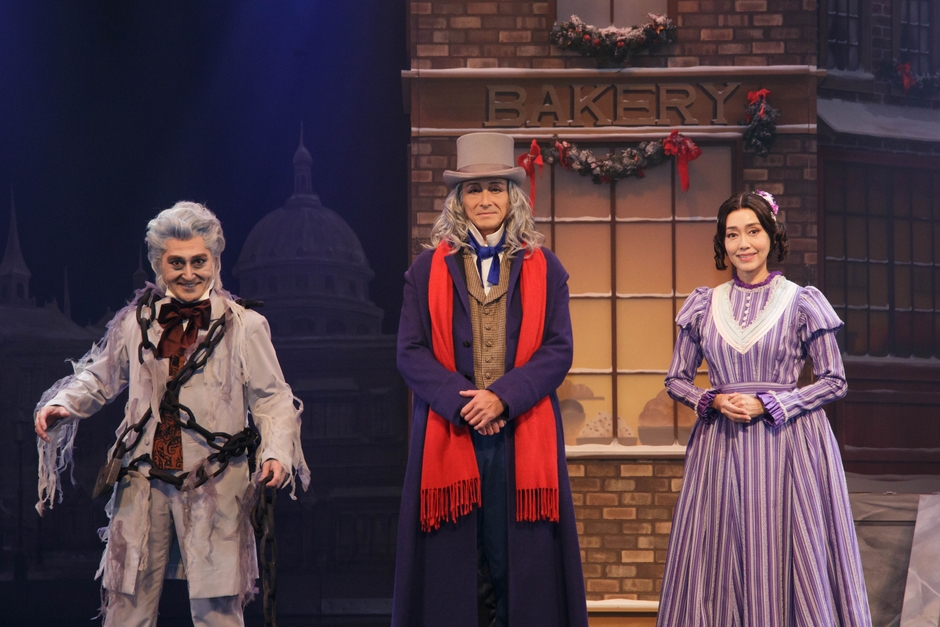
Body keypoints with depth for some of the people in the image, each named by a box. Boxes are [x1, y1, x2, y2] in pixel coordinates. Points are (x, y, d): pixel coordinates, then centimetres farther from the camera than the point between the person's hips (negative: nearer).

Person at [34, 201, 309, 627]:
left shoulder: (244, 326, 0)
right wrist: (63, 404, 0)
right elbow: (98, 377, 19)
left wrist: (276, 452, -12)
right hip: (143, 483, 3)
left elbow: (271, 400, 4)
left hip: (214, 486, -2)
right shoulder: (136, 321, 7)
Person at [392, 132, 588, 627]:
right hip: (448, 433, 0)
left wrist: (502, 398, -13)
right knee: (455, 559, -1)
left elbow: (558, 350, 2)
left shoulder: (543, 269, 10)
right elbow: (410, 351, 2)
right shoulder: (429, 269, 9)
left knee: (520, 558, -2)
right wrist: (462, 402, -13)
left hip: (523, 433, 0)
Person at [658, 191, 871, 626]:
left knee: (789, 562, -2)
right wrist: (715, 402, -7)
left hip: (789, 445, -3)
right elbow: (676, 380, 13)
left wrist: (766, 405, -10)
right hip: (720, 448, 3)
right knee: (719, 564, 2)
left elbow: (834, 382, -1)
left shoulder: (801, 303, 0)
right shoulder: (705, 305, 8)